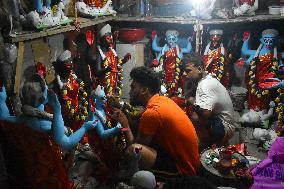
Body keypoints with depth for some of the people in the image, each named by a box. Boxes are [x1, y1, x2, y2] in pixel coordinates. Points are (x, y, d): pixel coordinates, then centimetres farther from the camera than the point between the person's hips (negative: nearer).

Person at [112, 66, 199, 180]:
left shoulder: (151, 113, -21)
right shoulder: (163, 100, 4)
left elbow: (135, 148, -12)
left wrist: (126, 126, 0)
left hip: (182, 170, -9)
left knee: (132, 151, -28)